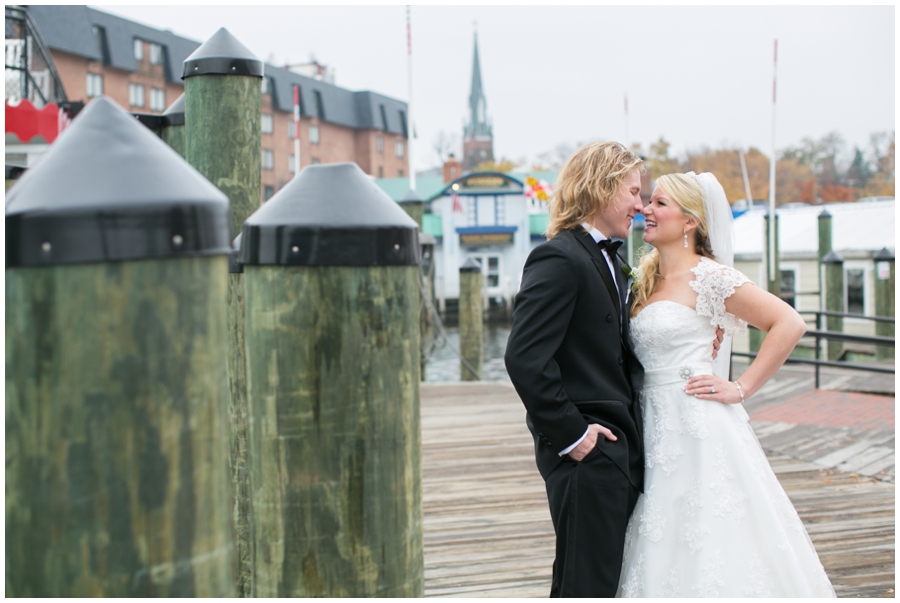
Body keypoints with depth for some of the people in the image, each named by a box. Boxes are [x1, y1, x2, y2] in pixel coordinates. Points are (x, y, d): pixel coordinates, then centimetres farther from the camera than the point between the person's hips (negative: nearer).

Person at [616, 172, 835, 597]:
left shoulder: (708, 277, -10)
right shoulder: (646, 278, 11)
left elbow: (789, 324, -13)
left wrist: (740, 389, -12)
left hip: (696, 428, -7)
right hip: (654, 430, 7)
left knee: (706, 547, -1)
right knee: (663, 550, 12)